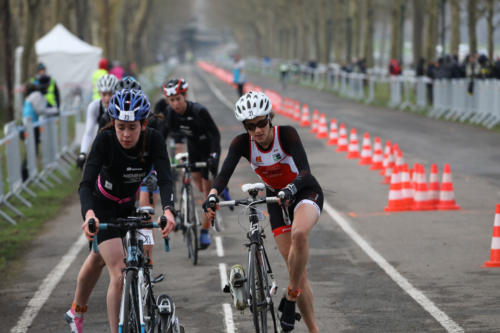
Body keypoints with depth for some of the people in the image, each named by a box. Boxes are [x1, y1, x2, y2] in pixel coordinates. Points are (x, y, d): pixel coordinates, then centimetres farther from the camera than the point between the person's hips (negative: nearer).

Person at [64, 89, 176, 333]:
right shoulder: (105, 139, -31)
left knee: (99, 259, 28)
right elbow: (86, 183, -38)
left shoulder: (153, 139, -25)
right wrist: (89, 214, -57)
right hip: (102, 206, -4)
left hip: (127, 206, 5)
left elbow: (165, 179, -34)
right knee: (120, 273, -20)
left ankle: (76, 313, 53)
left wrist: (168, 210, -53)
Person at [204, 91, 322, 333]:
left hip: (305, 192, -4)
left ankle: (290, 298, -20)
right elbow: (225, 172, -29)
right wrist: (212, 195, -50)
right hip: (276, 199, 4)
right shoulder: (242, 143, -16)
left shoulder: (286, 134, -26)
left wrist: (290, 189, -57)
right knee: (296, 269, -1)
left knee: (299, 233, -37)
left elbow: (304, 170, -37)